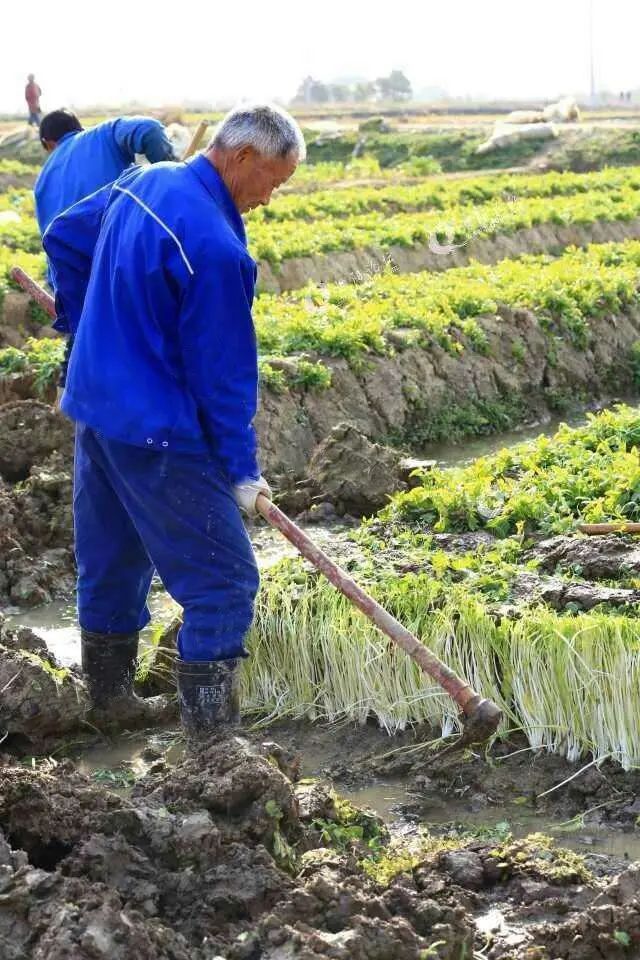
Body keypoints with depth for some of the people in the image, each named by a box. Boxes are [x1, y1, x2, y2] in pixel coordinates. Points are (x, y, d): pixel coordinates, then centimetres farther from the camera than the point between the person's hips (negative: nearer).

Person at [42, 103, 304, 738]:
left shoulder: (144, 181, 3)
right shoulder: (214, 246, -24)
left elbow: (64, 238, 19)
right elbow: (223, 372, -18)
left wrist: (88, 325, 28)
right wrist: (241, 471, -9)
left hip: (94, 405, 10)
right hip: (155, 435, -9)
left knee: (111, 563, 22)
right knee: (223, 581, -2)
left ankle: (109, 698, 36)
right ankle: (209, 735, 0)